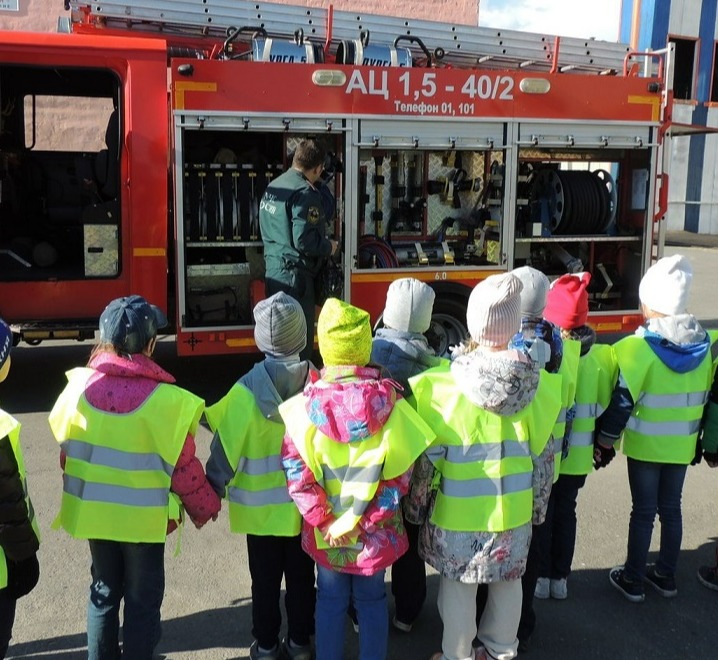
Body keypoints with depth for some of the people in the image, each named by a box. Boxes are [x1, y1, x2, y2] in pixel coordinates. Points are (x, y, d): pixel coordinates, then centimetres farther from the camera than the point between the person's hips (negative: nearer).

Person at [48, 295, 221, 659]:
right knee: (143, 598, 13)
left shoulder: (79, 386, -8)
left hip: (92, 511, 5)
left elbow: (67, 451, 3)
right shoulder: (164, 399, -21)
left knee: (104, 591, 22)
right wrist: (205, 507, 3)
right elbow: (183, 466, -14)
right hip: (143, 516, -4)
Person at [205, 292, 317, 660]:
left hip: (261, 504, -1)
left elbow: (228, 447, -13)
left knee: (265, 580, 15)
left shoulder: (247, 390, -18)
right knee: (301, 578, 17)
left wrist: (214, 491, 2)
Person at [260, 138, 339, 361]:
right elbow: (304, 241, -23)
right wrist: (329, 247, -6)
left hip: (273, 271, 9)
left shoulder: (273, 187, 12)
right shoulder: (304, 194, -17)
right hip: (295, 275, -9)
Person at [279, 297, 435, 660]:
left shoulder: (307, 404, -15)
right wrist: (364, 520, -11)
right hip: (376, 530, 0)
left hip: (325, 529, 0)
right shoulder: (388, 400, -14)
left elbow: (296, 470, -14)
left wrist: (323, 521, -9)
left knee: (331, 600, 18)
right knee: (371, 599, 19)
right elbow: (399, 473, -13)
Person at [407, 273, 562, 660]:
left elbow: (428, 455, -12)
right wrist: (537, 506, 14)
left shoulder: (443, 385, -20)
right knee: (507, 581, 21)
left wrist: (418, 505, 4)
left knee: (458, 587, 14)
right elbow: (544, 454, -1)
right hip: (513, 507, 3)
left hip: (458, 511, -3)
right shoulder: (538, 384, -10)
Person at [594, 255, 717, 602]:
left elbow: (622, 400, -18)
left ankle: (632, 580, 18)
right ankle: (666, 576, 29)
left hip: (645, 444, -4)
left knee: (643, 512, 6)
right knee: (671, 509, 16)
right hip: (681, 445, 5)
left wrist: (605, 441, -7)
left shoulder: (639, 347, -19)